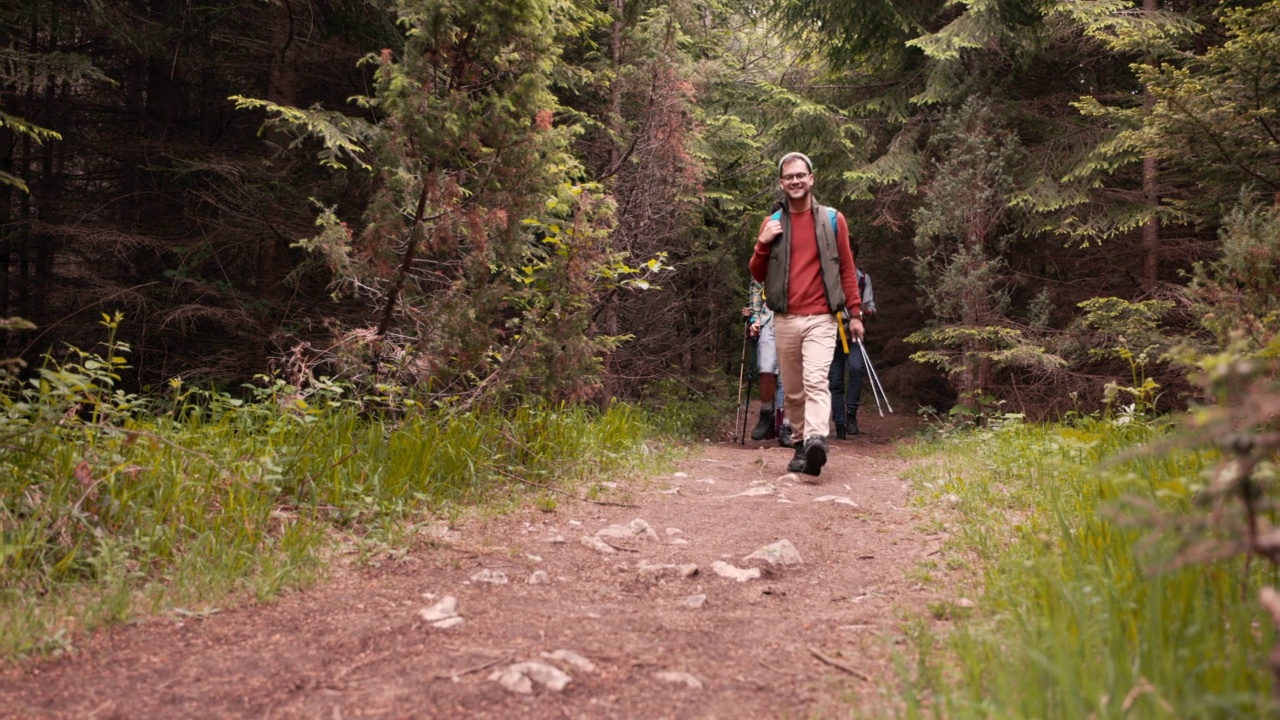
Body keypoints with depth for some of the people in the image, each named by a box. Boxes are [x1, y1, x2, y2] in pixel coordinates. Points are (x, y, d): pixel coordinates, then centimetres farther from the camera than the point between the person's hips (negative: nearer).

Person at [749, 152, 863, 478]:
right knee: (793, 390, 7)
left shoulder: (832, 220, 6)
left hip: (821, 318, -3)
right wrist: (763, 244, -4)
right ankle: (802, 447, 17)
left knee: (816, 381, -21)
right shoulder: (772, 223, 11)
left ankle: (816, 440, -34)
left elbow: (847, 269, 9)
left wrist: (855, 312, 4)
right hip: (784, 319, 3)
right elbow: (758, 275, 13)